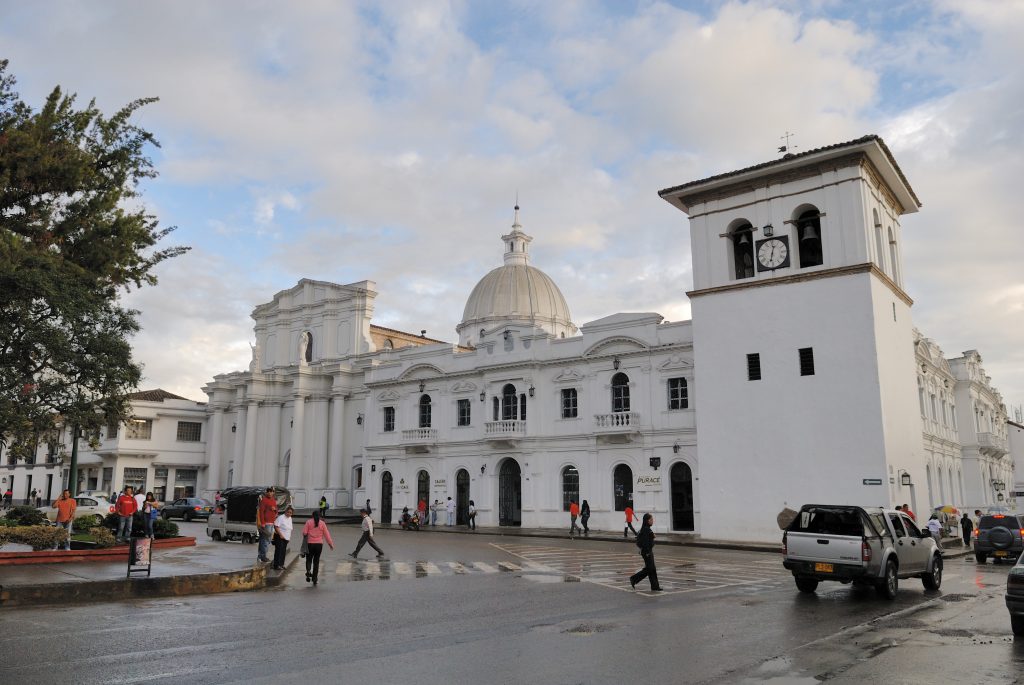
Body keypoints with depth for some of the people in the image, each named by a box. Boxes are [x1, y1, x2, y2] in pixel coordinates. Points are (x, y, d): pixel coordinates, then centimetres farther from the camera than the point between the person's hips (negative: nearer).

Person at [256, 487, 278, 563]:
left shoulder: (274, 500, 16)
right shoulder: (264, 500, -8)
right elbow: (261, 512, -13)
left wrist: (275, 509, -1)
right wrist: (263, 523, -18)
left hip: (272, 523, 8)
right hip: (266, 523, -8)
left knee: (269, 539, 10)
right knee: (266, 539, -8)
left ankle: (260, 555, 18)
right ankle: (263, 556, -2)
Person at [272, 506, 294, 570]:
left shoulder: (290, 518, 13)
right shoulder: (281, 517, -13)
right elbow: (276, 526, -19)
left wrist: (289, 536, 16)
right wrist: (280, 535, -21)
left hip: (286, 538, 8)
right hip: (279, 537, -8)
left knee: (283, 551, 11)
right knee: (279, 551, -8)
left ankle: (281, 564, 19)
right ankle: (277, 565, -6)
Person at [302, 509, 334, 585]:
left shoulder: (308, 522, -3)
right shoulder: (322, 523, 0)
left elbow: (304, 533, -7)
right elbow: (326, 534, 1)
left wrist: (306, 537, 16)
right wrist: (330, 544, 9)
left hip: (310, 544, -1)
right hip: (319, 544, 1)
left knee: (309, 559, 12)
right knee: (316, 561, 10)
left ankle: (308, 571, -17)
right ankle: (314, 579, 11)